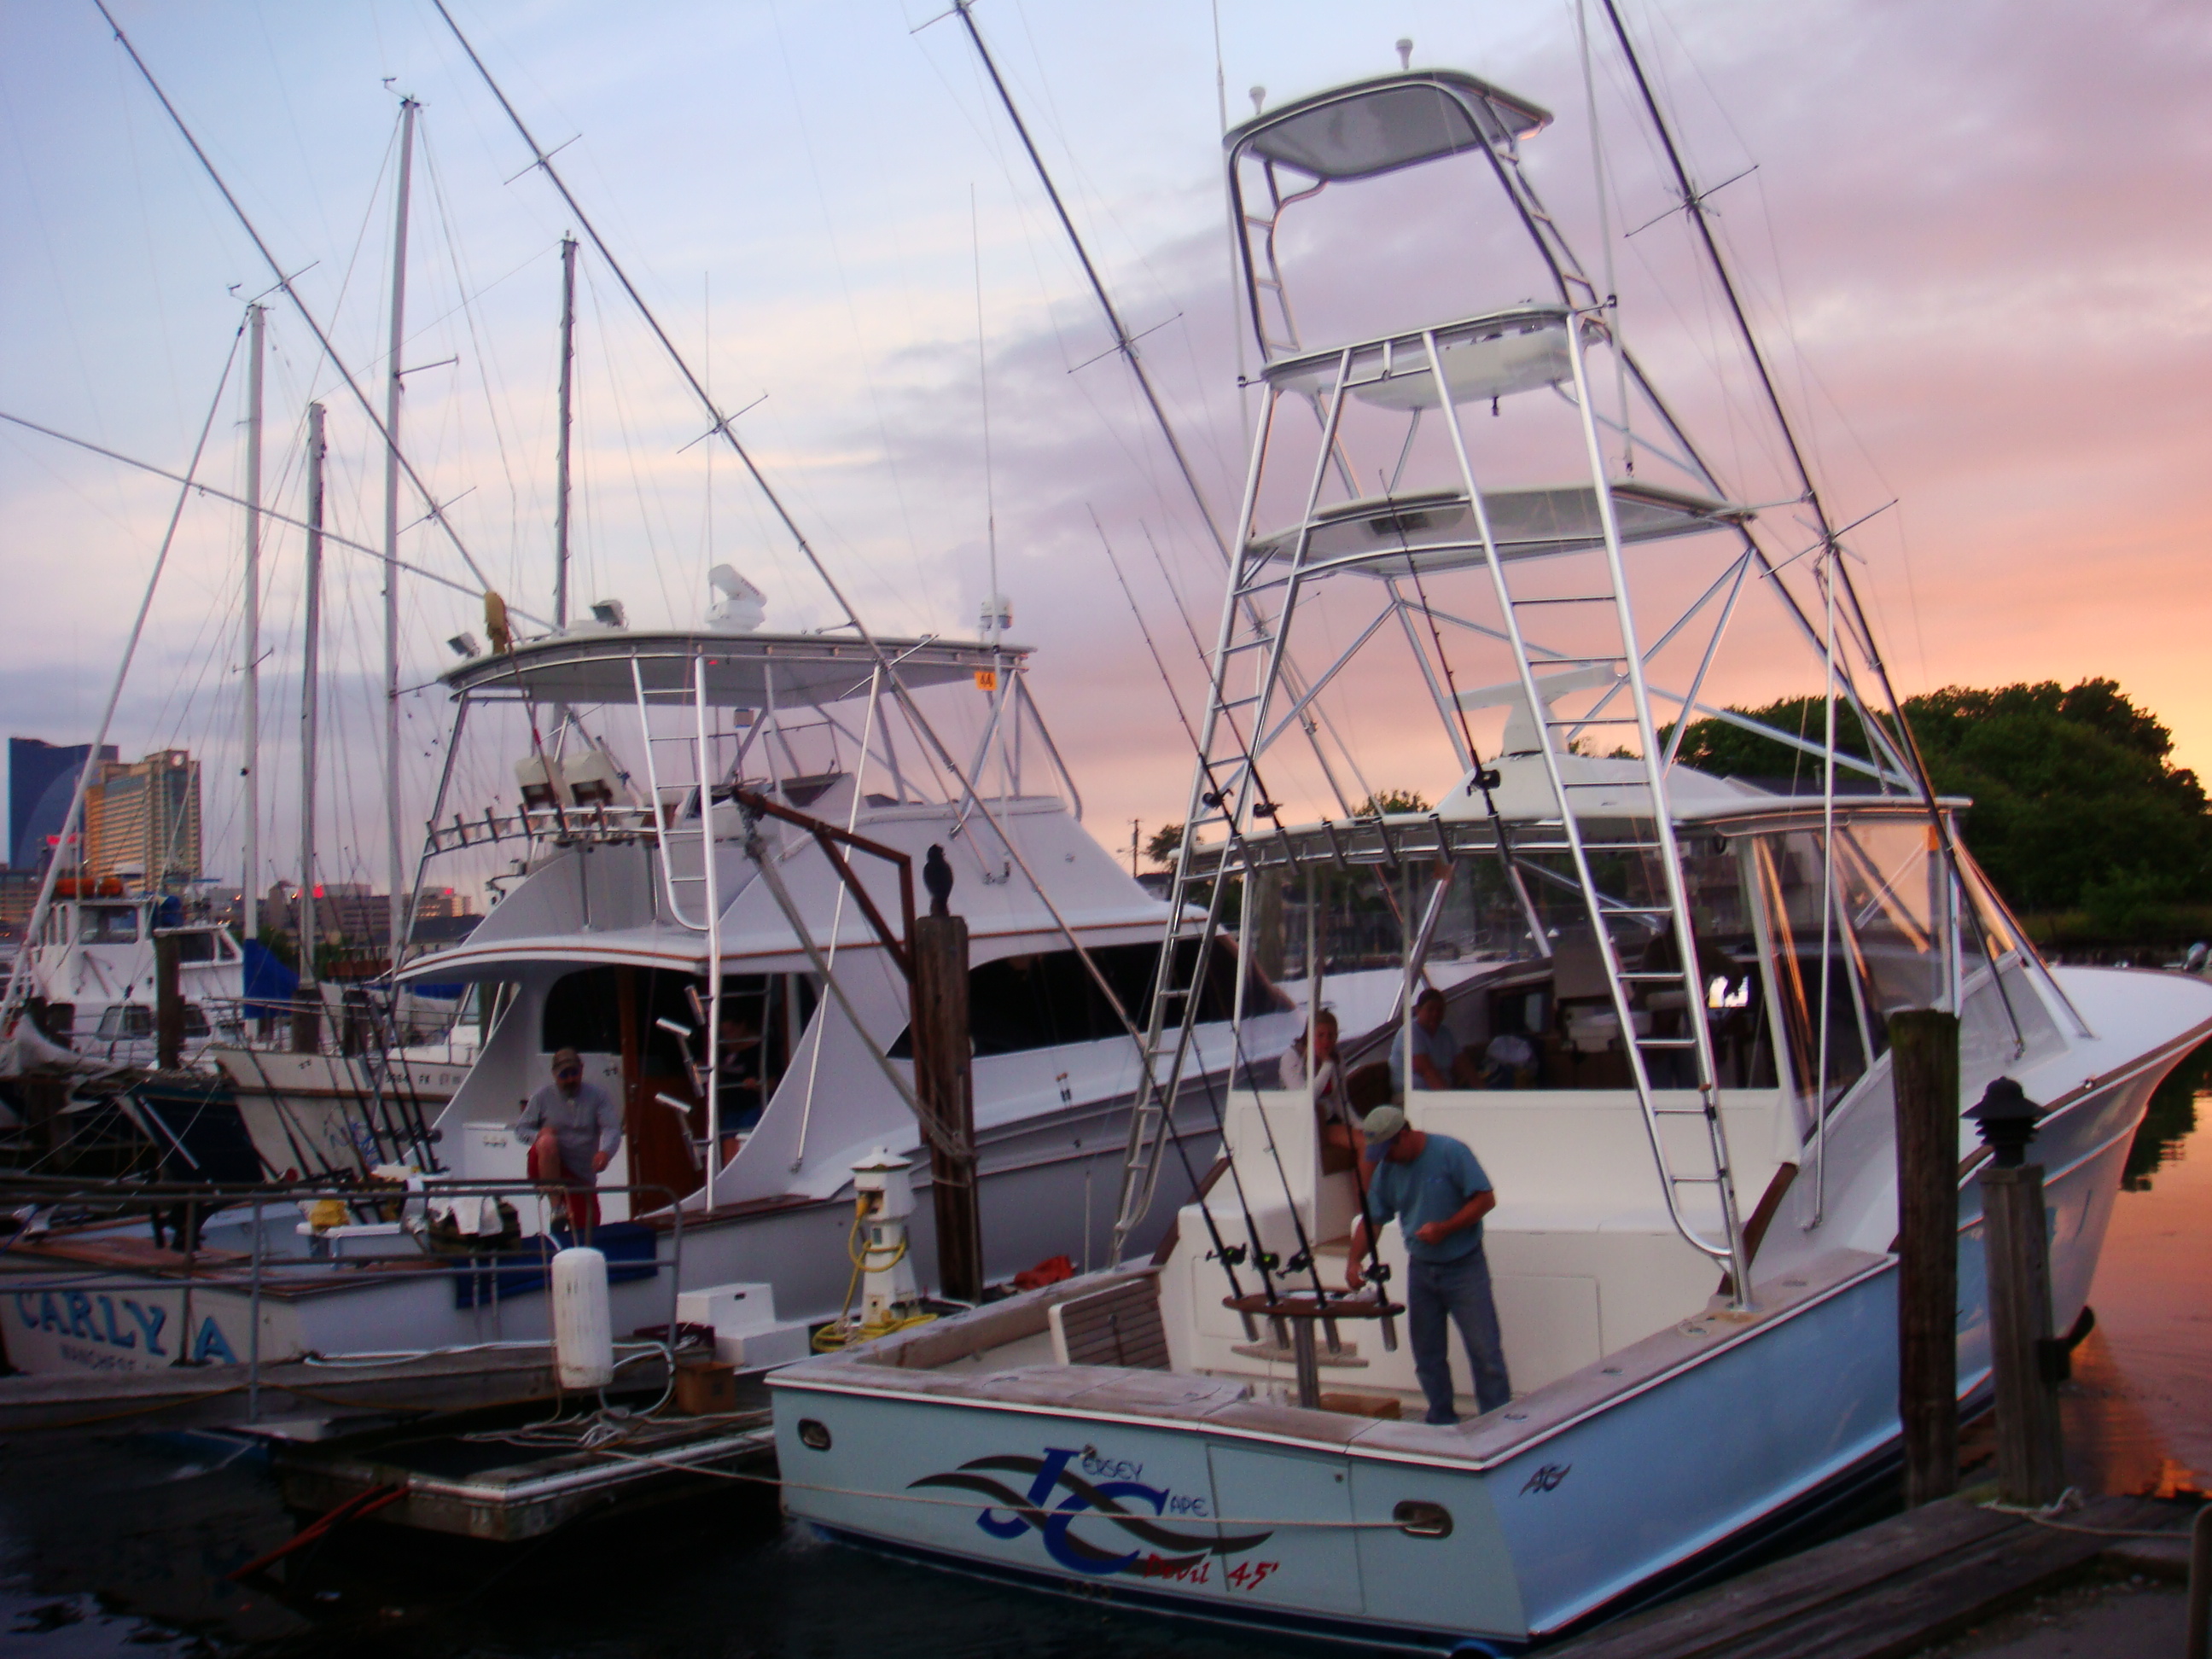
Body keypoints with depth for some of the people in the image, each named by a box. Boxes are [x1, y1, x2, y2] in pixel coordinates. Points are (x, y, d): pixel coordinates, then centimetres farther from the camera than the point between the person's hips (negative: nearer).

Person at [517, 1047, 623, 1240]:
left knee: (589, 1227, -2)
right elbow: (521, 1127, 5)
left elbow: (613, 1129, -13)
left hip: (582, 1174, 1)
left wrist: (605, 1152, -35)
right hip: (547, 1167, -1)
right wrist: (538, 1135, -19)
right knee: (548, 1142, -35)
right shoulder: (543, 1097, 1)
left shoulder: (597, 1096, -1)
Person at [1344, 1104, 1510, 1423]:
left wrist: (1445, 1229, -21)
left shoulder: (1450, 1153, -14)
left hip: (1464, 1267, -5)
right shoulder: (1385, 1169, 3)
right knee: (1427, 1355, 10)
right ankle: (1442, 1421, 21)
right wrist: (1354, 1262, -6)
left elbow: (1486, 1199, -14)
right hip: (1420, 1268, 6)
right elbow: (1372, 1219, 7)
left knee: (1485, 1351, -6)